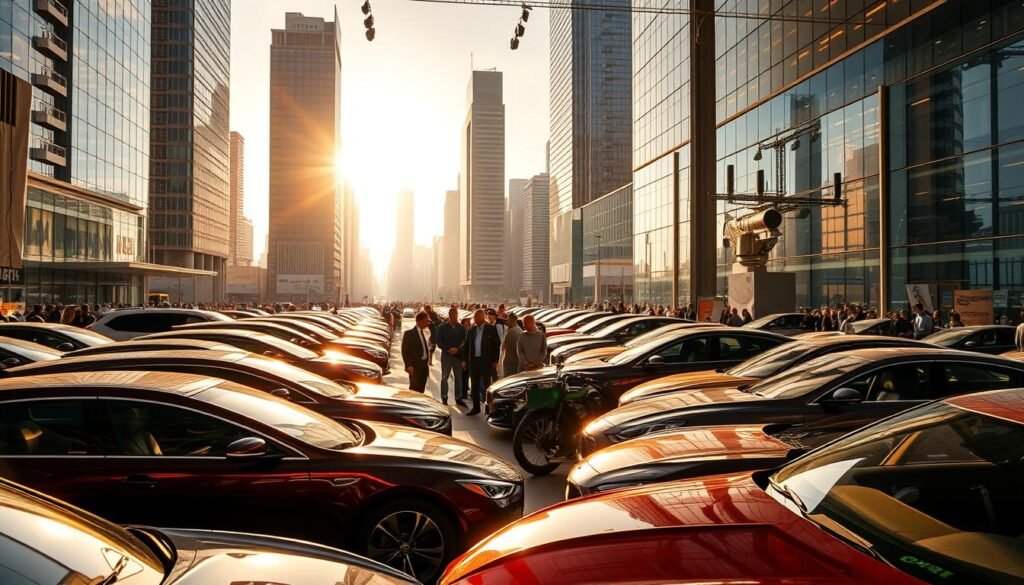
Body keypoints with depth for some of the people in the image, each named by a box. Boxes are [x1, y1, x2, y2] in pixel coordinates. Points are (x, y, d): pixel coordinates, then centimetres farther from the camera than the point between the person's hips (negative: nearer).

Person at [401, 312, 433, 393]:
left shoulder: (426, 332, 12)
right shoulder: (409, 333, -7)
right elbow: (405, 351, -10)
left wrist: (428, 361, 10)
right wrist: (409, 365, -17)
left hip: (424, 365, 7)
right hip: (415, 366, -6)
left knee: (421, 389, 9)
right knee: (414, 388, -8)